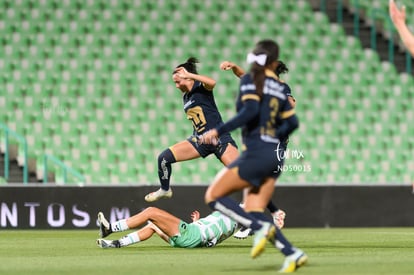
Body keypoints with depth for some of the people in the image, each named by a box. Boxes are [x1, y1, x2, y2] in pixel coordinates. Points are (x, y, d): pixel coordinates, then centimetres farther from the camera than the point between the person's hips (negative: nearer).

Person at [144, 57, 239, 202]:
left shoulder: (201, 87, -10)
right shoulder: (186, 96, 12)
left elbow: (212, 83, -34)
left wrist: (188, 74, -31)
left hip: (219, 138, -7)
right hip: (200, 140, 7)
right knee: (164, 158, 0)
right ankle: (165, 190, 23)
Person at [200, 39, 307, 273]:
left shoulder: (250, 80, -5)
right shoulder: (280, 87, 14)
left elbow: (250, 111, -21)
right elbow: (291, 122, 17)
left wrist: (218, 131, -19)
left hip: (256, 154, -7)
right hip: (276, 155, 7)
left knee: (213, 196, 1)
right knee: (254, 212, 8)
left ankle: (260, 228, -15)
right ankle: (292, 253, -6)